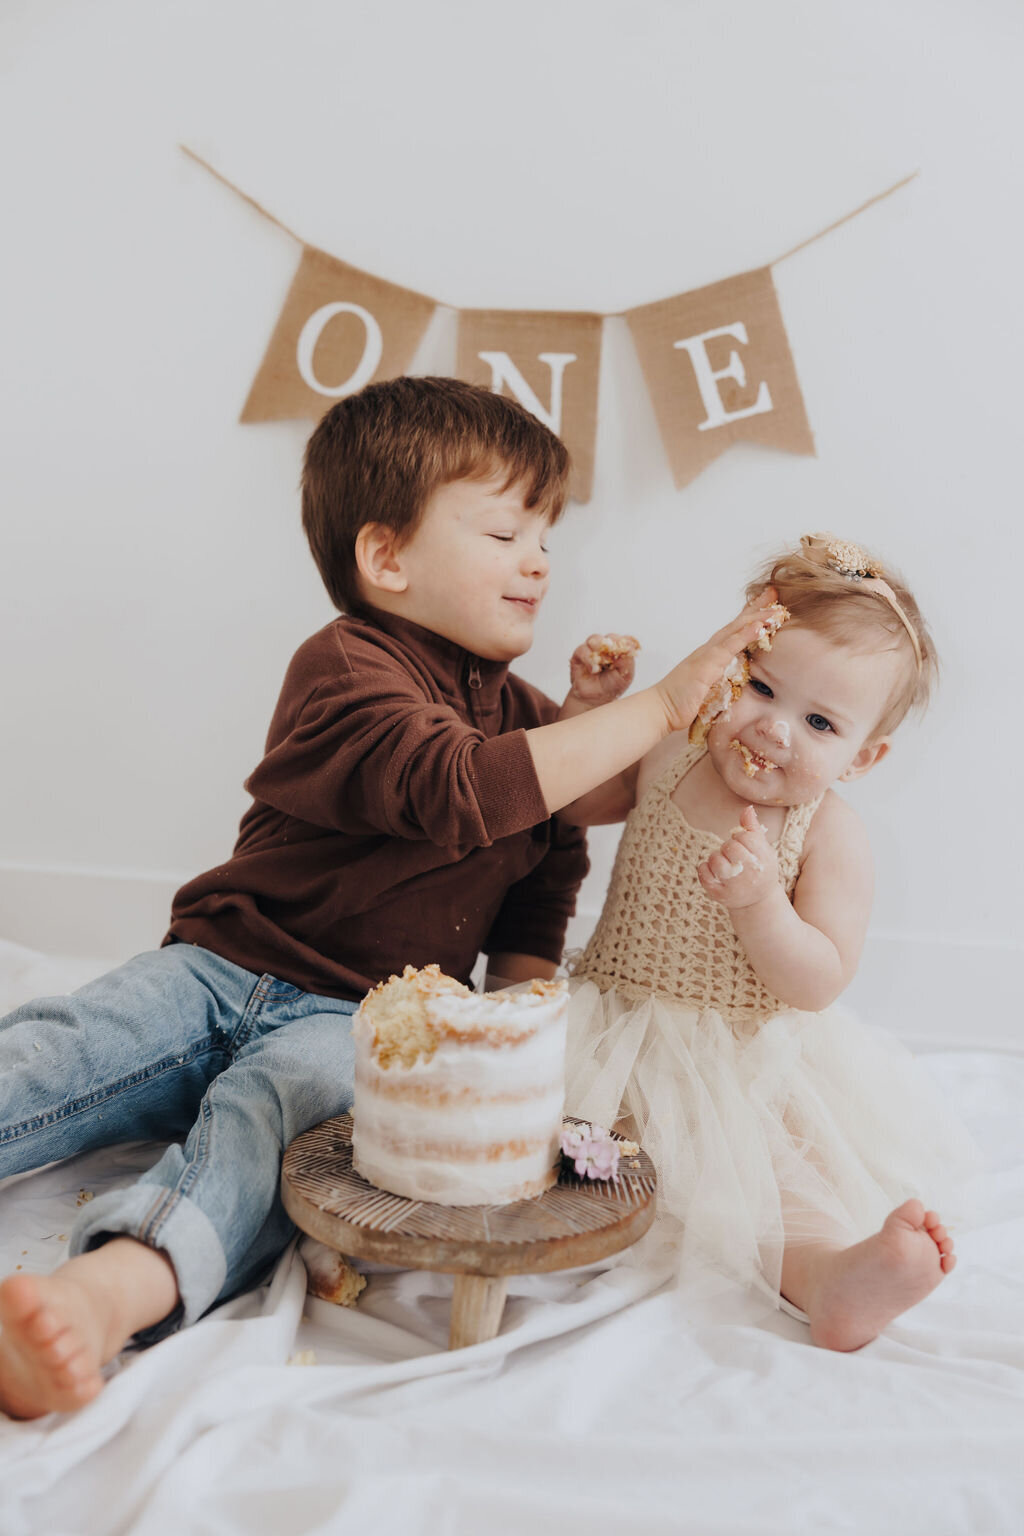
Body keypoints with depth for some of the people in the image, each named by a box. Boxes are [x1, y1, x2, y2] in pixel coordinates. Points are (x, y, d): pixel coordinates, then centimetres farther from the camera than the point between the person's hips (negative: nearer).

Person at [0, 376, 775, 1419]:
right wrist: (660, 705, -23)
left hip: (360, 1021, 1)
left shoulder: (529, 720, 16)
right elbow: (458, 791, -26)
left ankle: (115, 1288, -54)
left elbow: (540, 898, 21)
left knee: (270, 1100, -31)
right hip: (221, 969, -1)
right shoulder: (345, 665, -7)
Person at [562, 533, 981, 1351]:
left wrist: (758, 900, -33)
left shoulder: (834, 836, -9)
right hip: (621, 1035, 2)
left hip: (754, 1060, -2)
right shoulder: (664, 761, 1)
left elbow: (817, 985, -14)